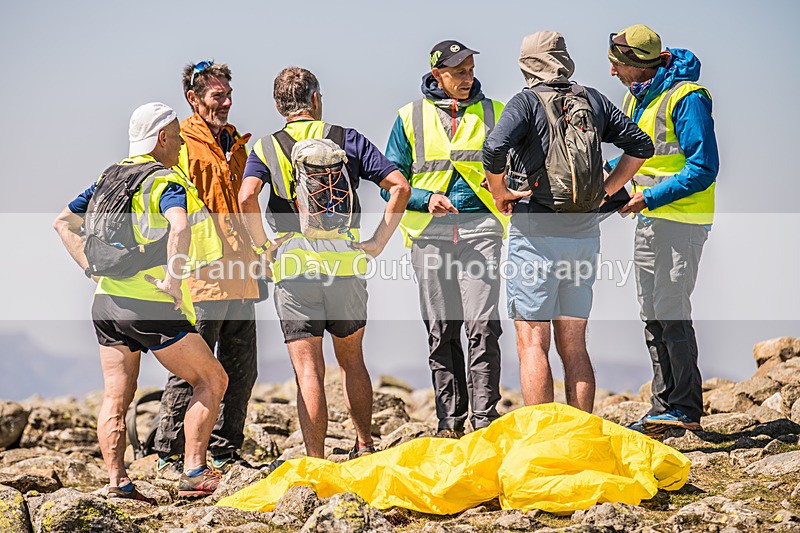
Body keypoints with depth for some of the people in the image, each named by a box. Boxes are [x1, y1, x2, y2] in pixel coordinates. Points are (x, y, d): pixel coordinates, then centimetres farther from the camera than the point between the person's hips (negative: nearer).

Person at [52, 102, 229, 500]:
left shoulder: (109, 179, 15)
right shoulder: (167, 182, -10)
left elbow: (63, 222, 20)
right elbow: (179, 227, -31)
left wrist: (91, 268, 13)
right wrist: (173, 280, -23)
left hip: (107, 301, 7)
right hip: (151, 306, -7)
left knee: (116, 398, 8)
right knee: (212, 379, 5)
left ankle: (117, 482, -1)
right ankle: (194, 474, -1)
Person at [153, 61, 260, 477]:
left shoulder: (235, 144, 20)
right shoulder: (180, 144, -4)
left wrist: (258, 248, 21)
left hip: (239, 275, 8)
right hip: (202, 276, -8)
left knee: (240, 371, 10)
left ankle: (224, 452, 18)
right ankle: (171, 456, 0)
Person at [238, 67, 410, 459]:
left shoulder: (265, 148, 6)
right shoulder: (347, 140, 9)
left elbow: (247, 196, -14)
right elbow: (399, 186, 1)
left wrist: (263, 245, -4)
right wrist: (379, 240, 3)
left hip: (292, 265, -1)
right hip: (346, 262, 1)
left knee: (308, 371, -1)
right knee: (351, 361, 20)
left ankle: (316, 467, -5)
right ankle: (365, 449, 27)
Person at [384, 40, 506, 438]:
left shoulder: (492, 113, 11)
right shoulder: (410, 118, 10)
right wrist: (426, 199, -9)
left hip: (480, 226, -1)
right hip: (431, 232, 1)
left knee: (482, 326, -11)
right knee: (441, 331, 3)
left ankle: (485, 416, -7)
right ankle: (450, 419, 10)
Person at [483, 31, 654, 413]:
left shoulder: (526, 102, -6)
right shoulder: (593, 100, 10)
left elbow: (494, 148, -23)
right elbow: (641, 145, 12)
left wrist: (499, 191, -6)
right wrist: (607, 189, 15)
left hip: (536, 235, -5)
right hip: (584, 234, 5)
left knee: (532, 343, -3)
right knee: (573, 346, 11)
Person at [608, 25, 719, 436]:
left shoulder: (686, 98, -16)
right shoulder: (636, 98, 11)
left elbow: (703, 168, -19)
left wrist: (650, 197, -21)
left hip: (681, 220, -9)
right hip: (648, 220, 9)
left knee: (671, 312, -10)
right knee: (653, 317, 10)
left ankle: (685, 408, -2)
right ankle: (664, 406, 17)